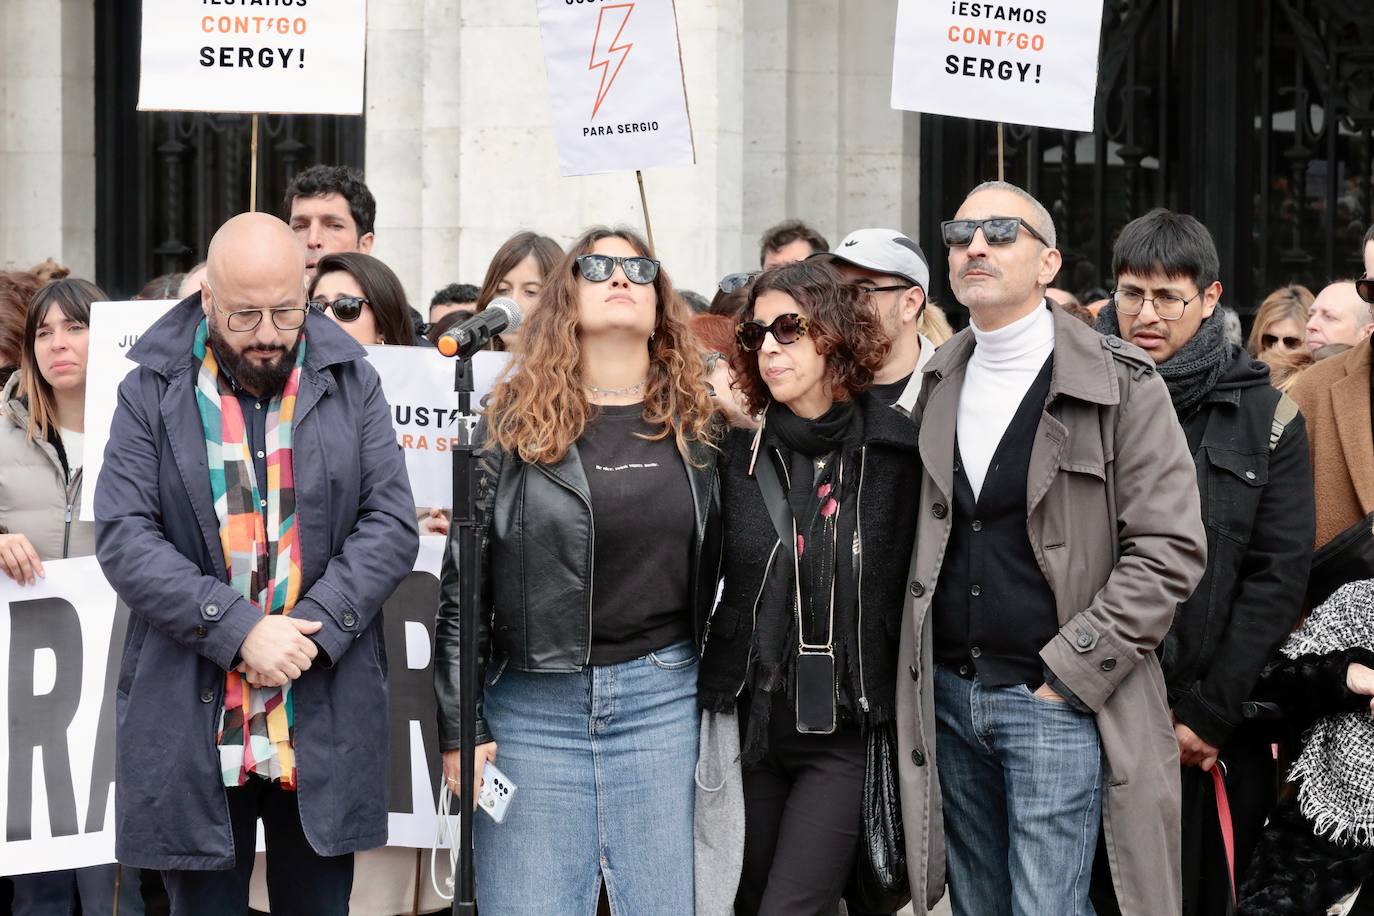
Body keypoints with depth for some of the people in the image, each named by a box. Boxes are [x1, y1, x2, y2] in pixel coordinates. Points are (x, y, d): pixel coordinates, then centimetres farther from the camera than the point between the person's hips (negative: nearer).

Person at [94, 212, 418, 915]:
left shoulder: (351, 383, 7)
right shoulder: (153, 392, 2)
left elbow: (392, 524, 1)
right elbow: (123, 538, -6)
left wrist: (314, 627, -13)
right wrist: (239, 632, -16)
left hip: (326, 724, 1)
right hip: (192, 723, -1)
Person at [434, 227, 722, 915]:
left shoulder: (698, 424, 8)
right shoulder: (515, 420, 1)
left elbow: (724, 569, 13)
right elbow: (461, 587, 1)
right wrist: (460, 730, -2)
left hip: (663, 699, 1)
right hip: (533, 705, -1)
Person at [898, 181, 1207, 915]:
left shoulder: (1122, 386, -7)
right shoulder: (938, 386, 11)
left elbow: (1169, 550, -12)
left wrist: (1074, 671, -15)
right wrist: (917, 676, 7)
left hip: (1057, 699, -6)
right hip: (948, 696, 6)